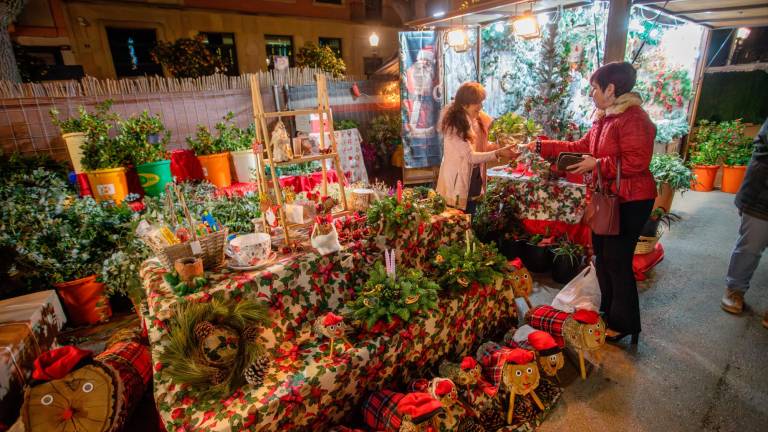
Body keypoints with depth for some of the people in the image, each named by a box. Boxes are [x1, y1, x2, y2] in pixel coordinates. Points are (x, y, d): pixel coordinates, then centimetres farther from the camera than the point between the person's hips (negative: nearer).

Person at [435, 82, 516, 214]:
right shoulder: (454, 125, -22)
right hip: (458, 181, -7)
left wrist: (498, 146, -9)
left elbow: (479, 145, 10)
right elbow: (471, 156, -25)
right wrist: (498, 153, -34)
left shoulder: (477, 119, 3)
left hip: (474, 178, 8)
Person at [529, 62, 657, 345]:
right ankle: (609, 313, 35)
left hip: (629, 203, -10)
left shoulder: (633, 118, -18)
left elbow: (637, 162, -24)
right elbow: (579, 147, 17)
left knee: (617, 262, -2)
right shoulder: (604, 118, 12)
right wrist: (542, 147, 13)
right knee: (602, 257, 17)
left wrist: (598, 164, -20)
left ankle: (624, 324, 18)